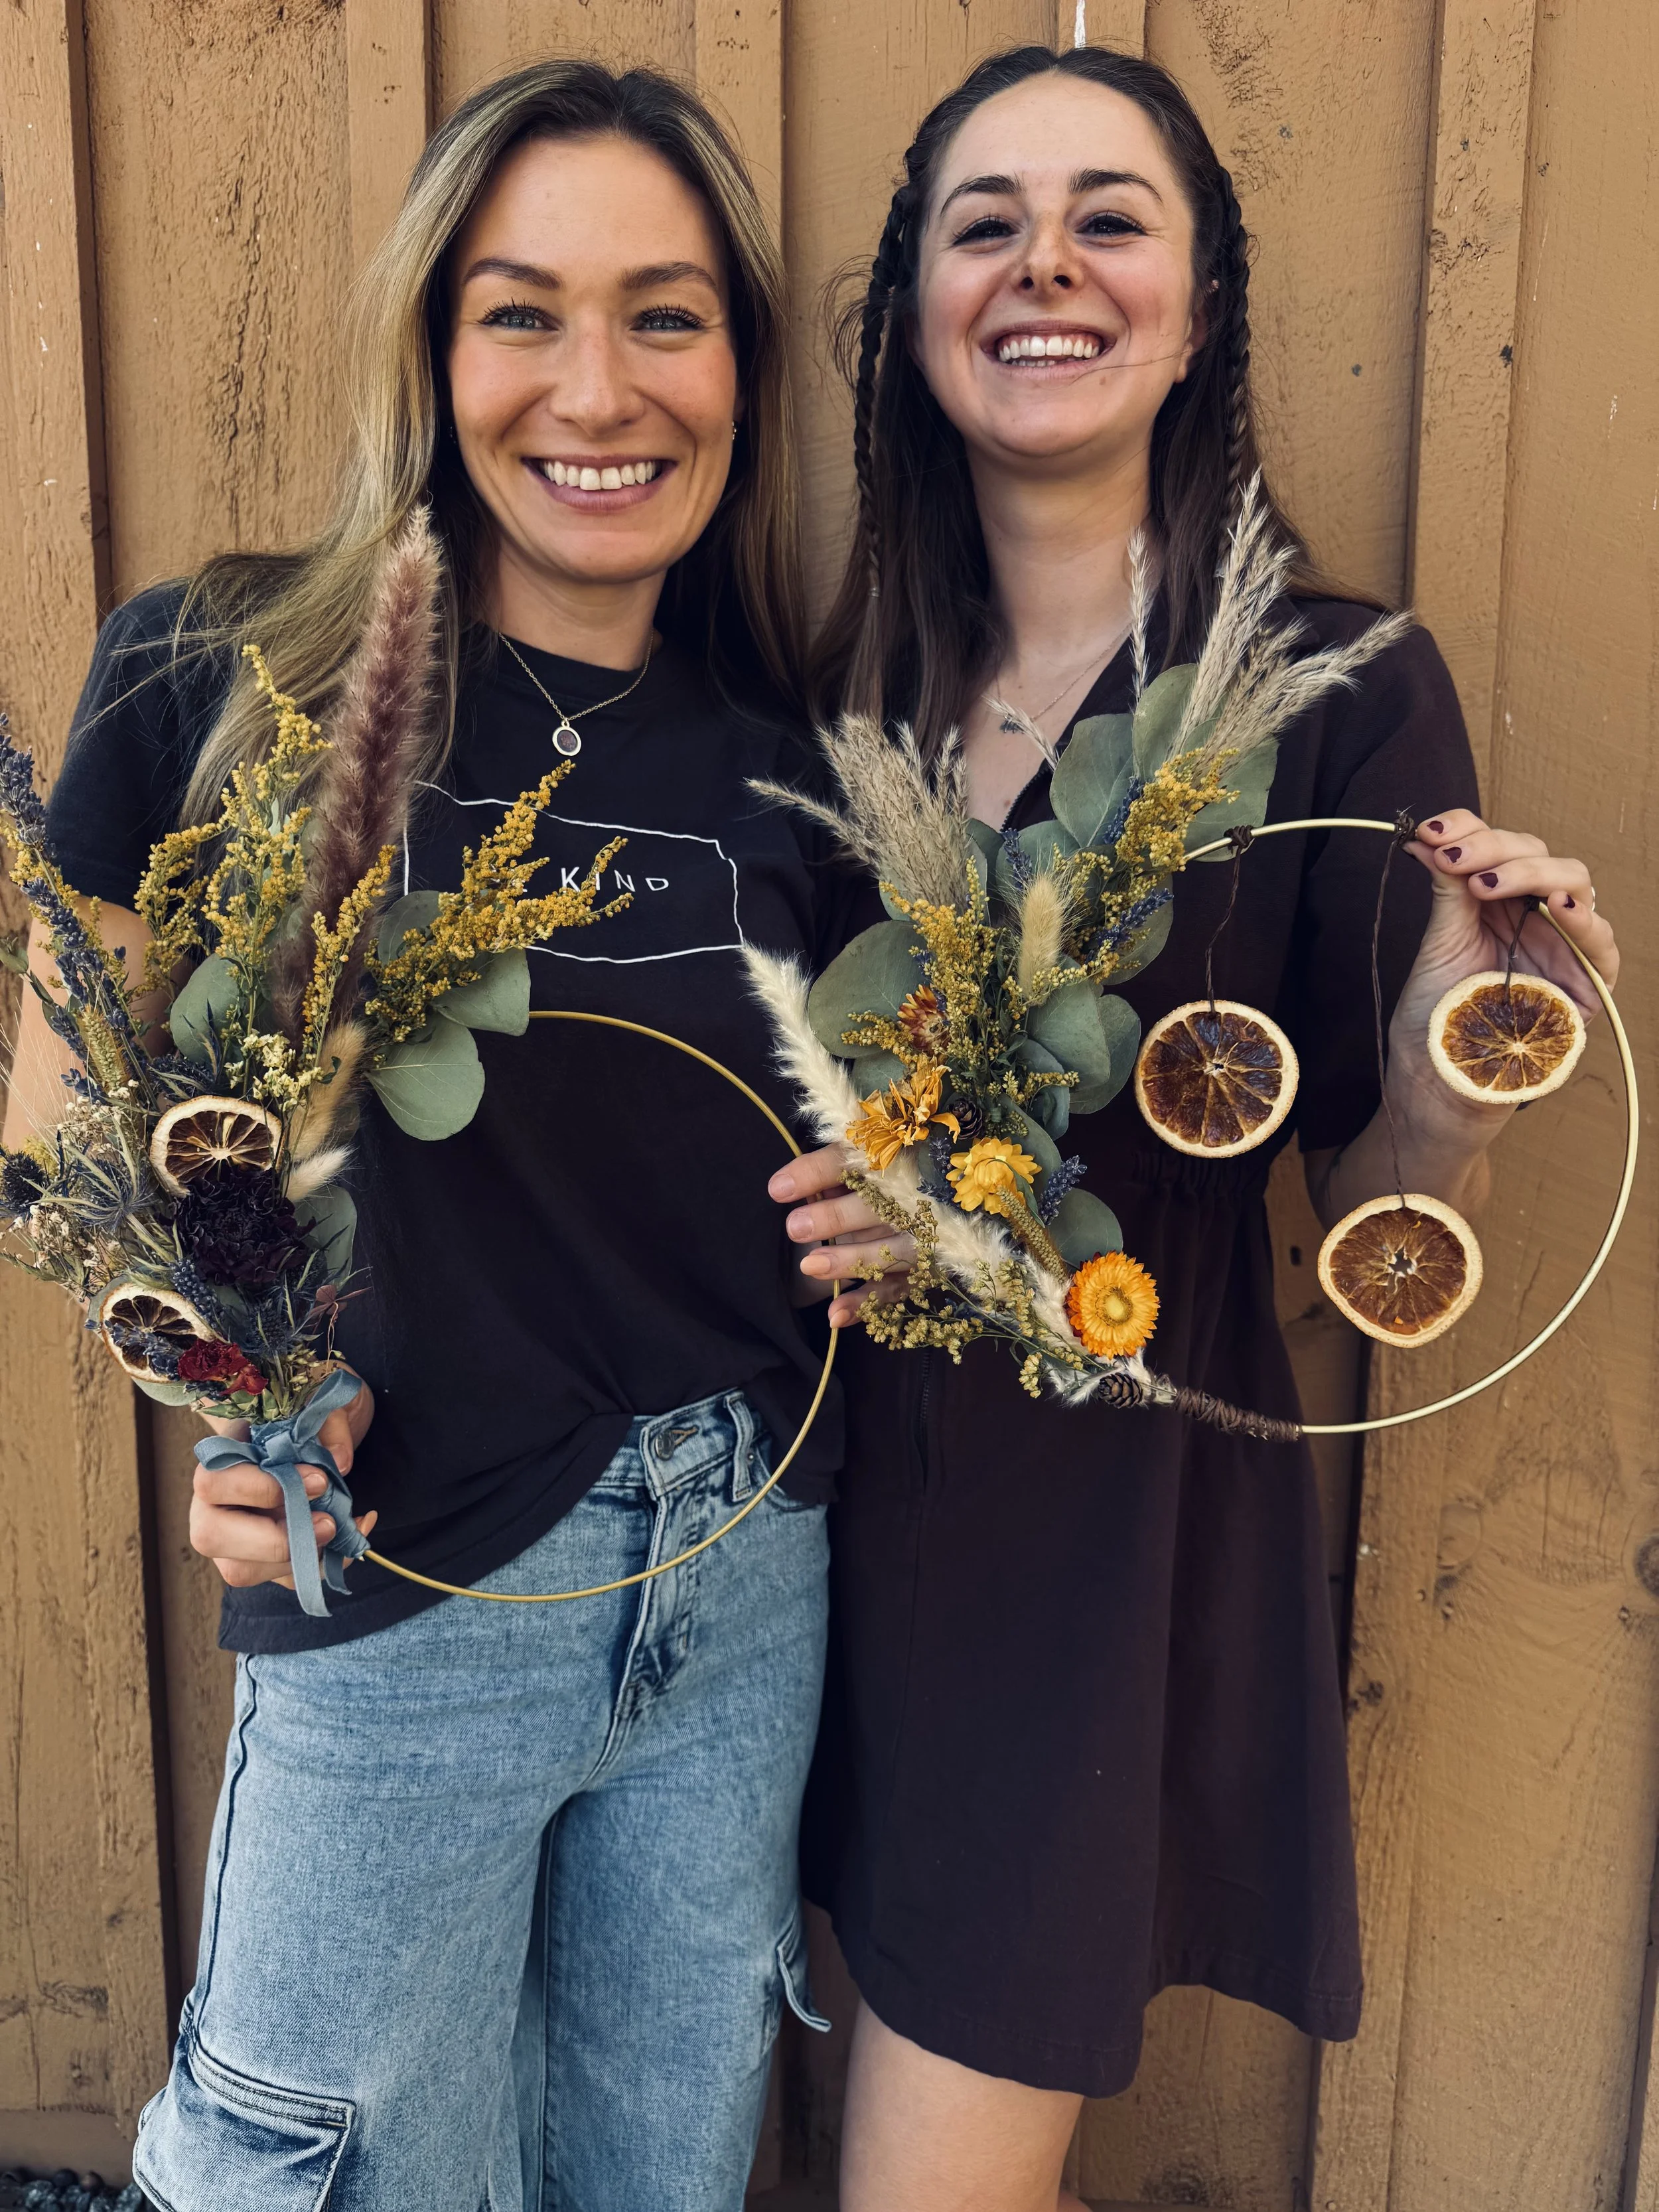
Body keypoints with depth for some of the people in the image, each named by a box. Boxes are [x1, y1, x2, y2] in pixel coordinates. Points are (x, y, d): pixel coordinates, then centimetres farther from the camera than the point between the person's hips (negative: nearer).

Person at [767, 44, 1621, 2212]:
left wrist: (1453, 1074, -26)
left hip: (1121, 1530, -4)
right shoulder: (840, 672, 0)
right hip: (856, 1513, 4)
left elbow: (1379, 1229, -7)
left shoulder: (1341, 686, -10)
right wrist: (838, 1196, -11)